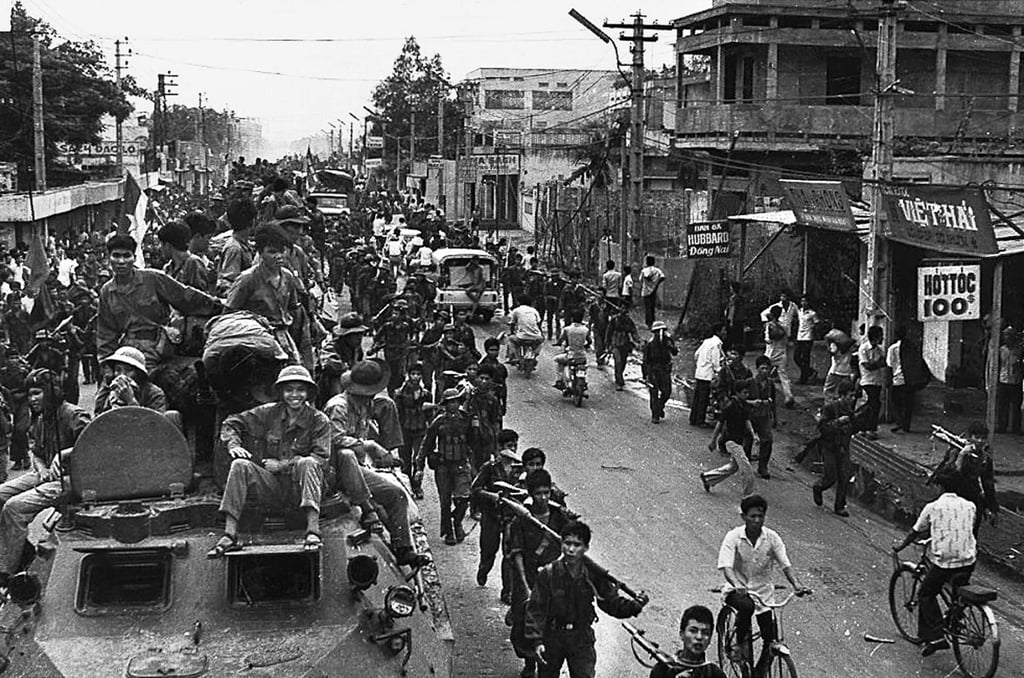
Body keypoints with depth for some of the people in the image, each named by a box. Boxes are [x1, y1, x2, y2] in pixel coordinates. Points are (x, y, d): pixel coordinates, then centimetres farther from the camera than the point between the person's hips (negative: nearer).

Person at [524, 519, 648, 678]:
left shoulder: (594, 575, -8)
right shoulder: (548, 574, -15)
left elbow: (613, 602, -1)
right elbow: (535, 609, -13)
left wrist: (634, 605, -20)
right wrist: (536, 641, -20)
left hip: (582, 640, 0)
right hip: (551, 638, 0)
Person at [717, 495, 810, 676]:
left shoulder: (772, 537, -6)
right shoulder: (734, 537, -14)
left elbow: (785, 564, -10)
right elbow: (725, 566, -24)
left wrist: (796, 584, -30)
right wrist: (737, 585, -44)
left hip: (763, 591, 3)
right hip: (738, 590, -3)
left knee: (771, 637, -5)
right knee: (747, 606, -38)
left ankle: (759, 672, 20)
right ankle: (742, 641, -12)